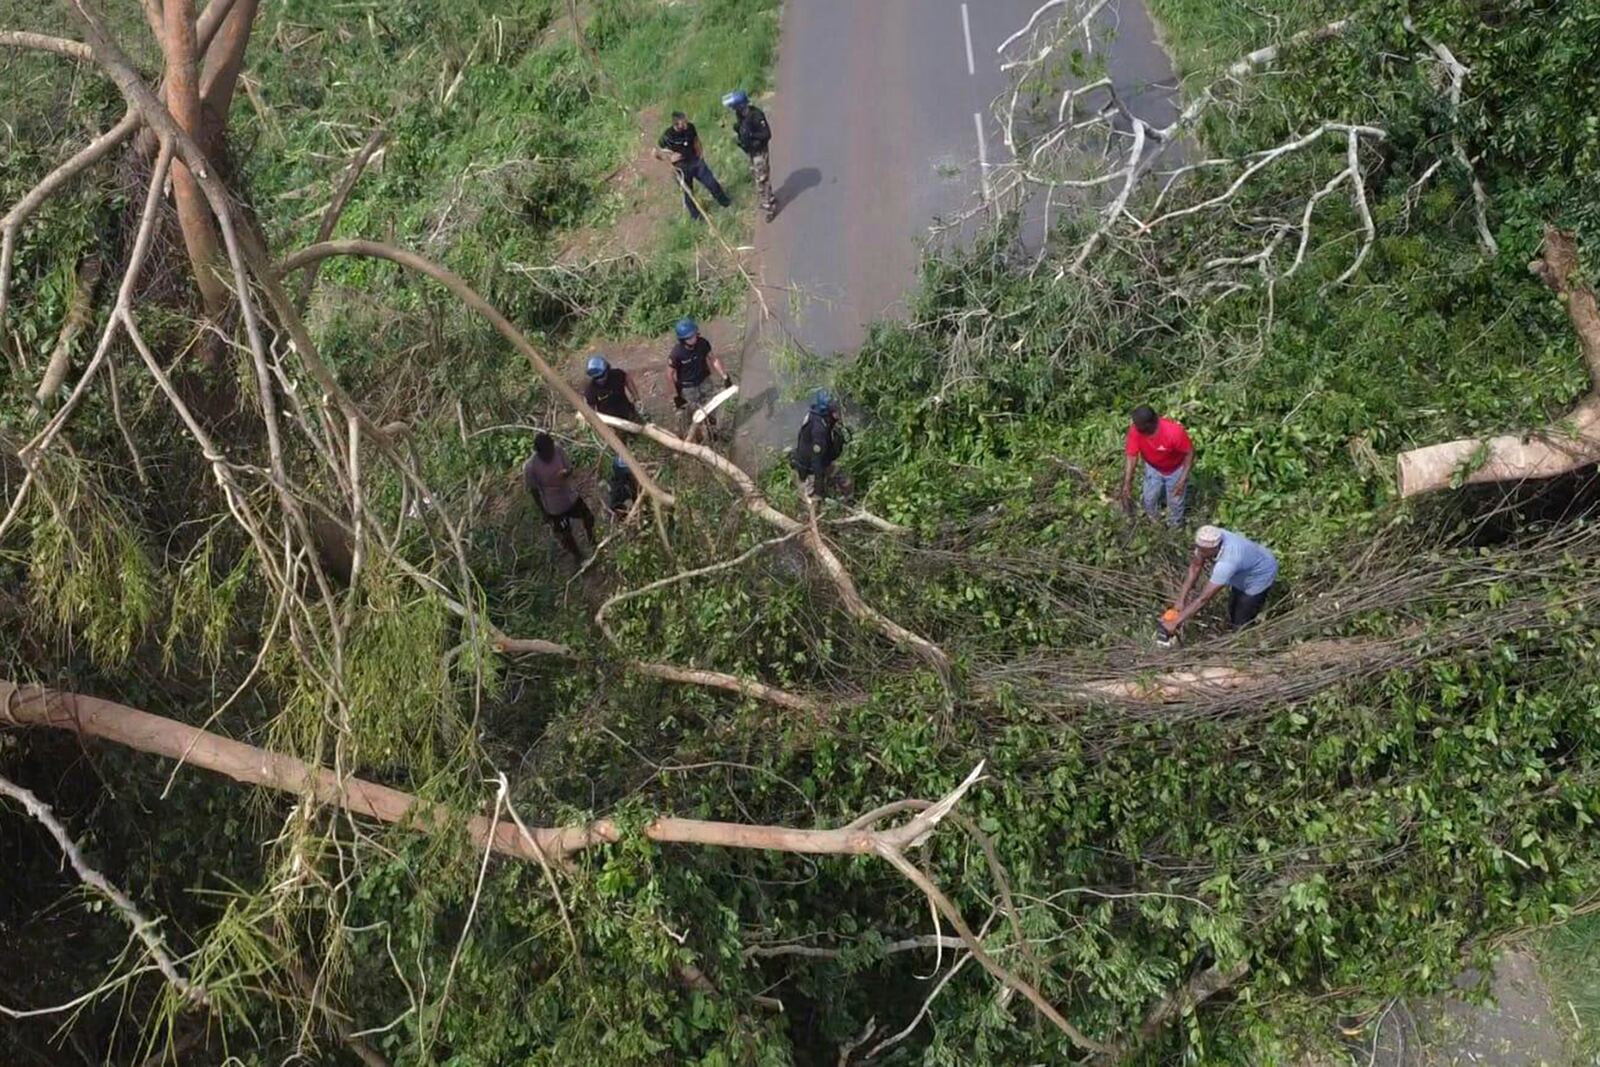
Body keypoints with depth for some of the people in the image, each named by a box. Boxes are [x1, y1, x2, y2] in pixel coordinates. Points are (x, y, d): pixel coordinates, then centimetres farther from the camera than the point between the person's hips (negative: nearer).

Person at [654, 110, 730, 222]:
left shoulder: (690, 127, -14)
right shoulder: (667, 136, -26)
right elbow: (657, 153, -14)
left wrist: (699, 152, -4)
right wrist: (670, 157, -28)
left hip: (696, 161, 4)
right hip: (682, 167, -3)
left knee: (712, 183, 9)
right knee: (688, 192, 12)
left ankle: (726, 203, 34)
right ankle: (696, 215, 34)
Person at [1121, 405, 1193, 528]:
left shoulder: (1174, 432, -42)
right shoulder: (1135, 430, -32)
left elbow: (1190, 452, -26)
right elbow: (1131, 457, -22)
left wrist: (1183, 479, -27)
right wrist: (1127, 484, -25)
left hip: (1175, 470, -3)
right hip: (1153, 468, 3)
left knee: (1175, 501, 15)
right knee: (1149, 500, 18)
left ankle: (1174, 529, 45)